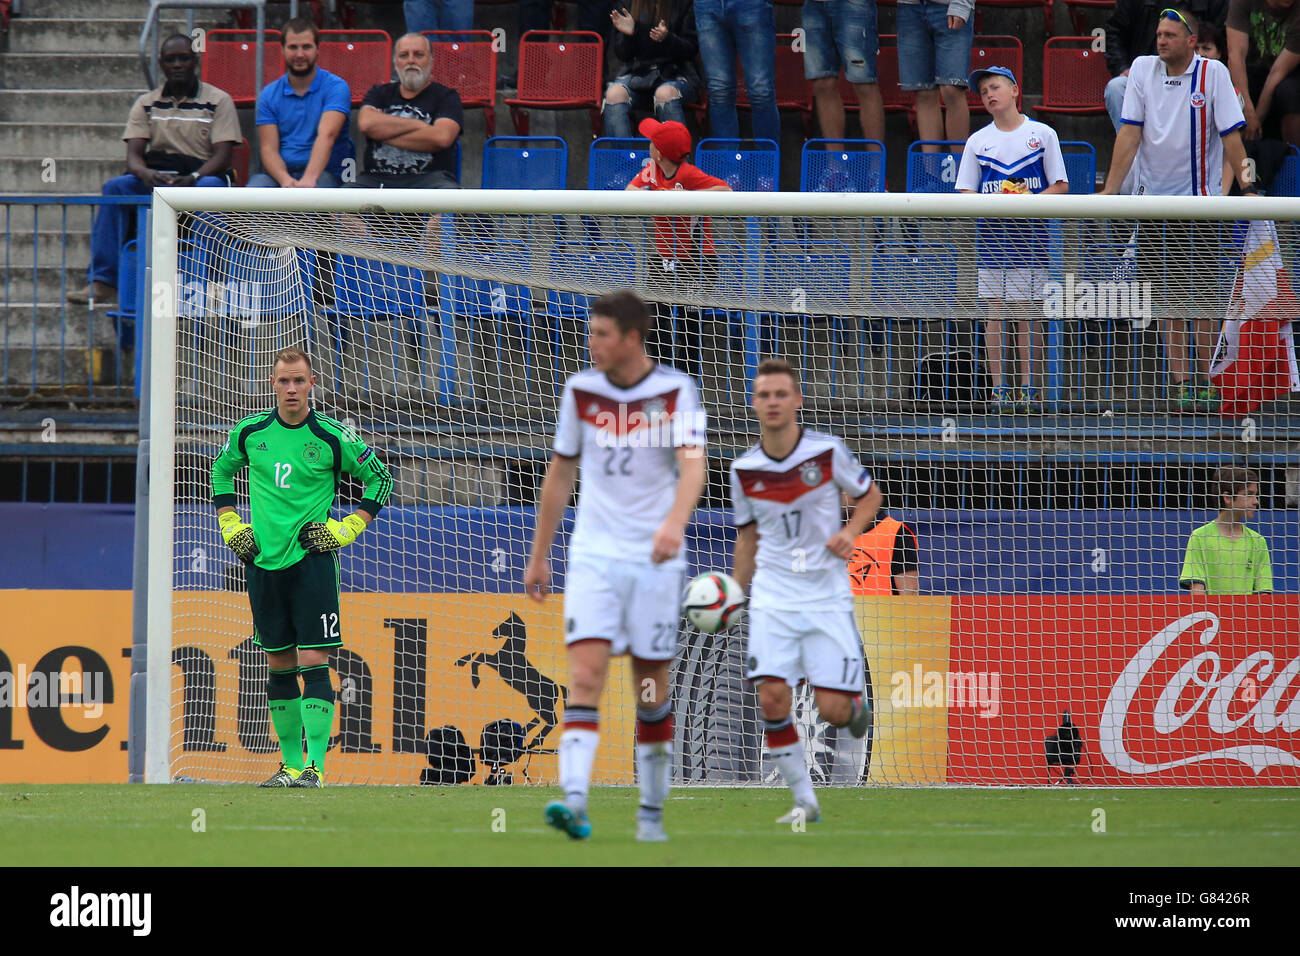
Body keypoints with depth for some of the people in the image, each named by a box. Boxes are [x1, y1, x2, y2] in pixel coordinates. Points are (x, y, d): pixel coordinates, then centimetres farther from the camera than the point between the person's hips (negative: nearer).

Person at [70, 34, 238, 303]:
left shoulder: (218, 101, 4)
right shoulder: (146, 104, 13)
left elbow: (223, 155, -6)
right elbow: (133, 155, 3)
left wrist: (192, 178, -26)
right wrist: (147, 175, -22)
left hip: (201, 175, -3)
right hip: (155, 179, 3)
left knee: (212, 187, -38)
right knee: (114, 187, -26)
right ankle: (103, 279, -33)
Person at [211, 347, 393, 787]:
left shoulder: (332, 437, -6)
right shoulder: (250, 433, 3)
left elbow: (381, 479, 6)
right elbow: (221, 470, 23)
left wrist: (348, 529, -1)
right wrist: (230, 524, 13)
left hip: (312, 561, -4)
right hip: (264, 561, 4)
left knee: (313, 663, -10)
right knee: (279, 665, 9)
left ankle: (316, 766, -12)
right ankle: (291, 763, 17)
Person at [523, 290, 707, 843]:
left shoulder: (675, 391, -6)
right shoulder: (580, 390, 4)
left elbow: (692, 464, -20)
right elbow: (561, 472, 15)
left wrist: (675, 522, -39)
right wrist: (539, 556, 17)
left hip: (654, 559, -2)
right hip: (593, 555, 2)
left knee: (652, 688, 4)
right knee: (586, 675, -15)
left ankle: (652, 812, 17)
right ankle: (573, 801, -26)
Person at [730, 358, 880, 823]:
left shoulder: (827, 450, -7)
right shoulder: (744, 469, 0)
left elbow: (870, 496, 7)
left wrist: (850, 532, -11)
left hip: (826, 596, -2)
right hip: (773, 597, 2)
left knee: (832, 709, -7)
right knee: (772, 697, -14)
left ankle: (856, 708, 33)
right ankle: (804, 799, 0)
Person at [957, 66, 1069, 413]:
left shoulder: (1042, 134, 4)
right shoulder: (978, 141, 9)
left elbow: (1060, 186, 4)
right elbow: (966, 193, 8)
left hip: (1030, 233, -2)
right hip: (991, 234, 2)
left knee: (1027, 313, -2)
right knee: (993, 312, -1)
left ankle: (1027, 387, 4)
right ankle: (998, 388, 3)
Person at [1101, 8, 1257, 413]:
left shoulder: (1212, 73, -5)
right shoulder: (1143, 69, 1)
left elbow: (1230, 135, -7)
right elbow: (1130, 133, -1)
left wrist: (1247, 185, -13)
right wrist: (1110, 189, -7)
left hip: (1201, 197, -2)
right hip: (1153, 195, 2)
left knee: (1204, 298, -1)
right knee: (1164, 294, -2)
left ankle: (1205, 381, 6)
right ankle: (1180, 382, -1)